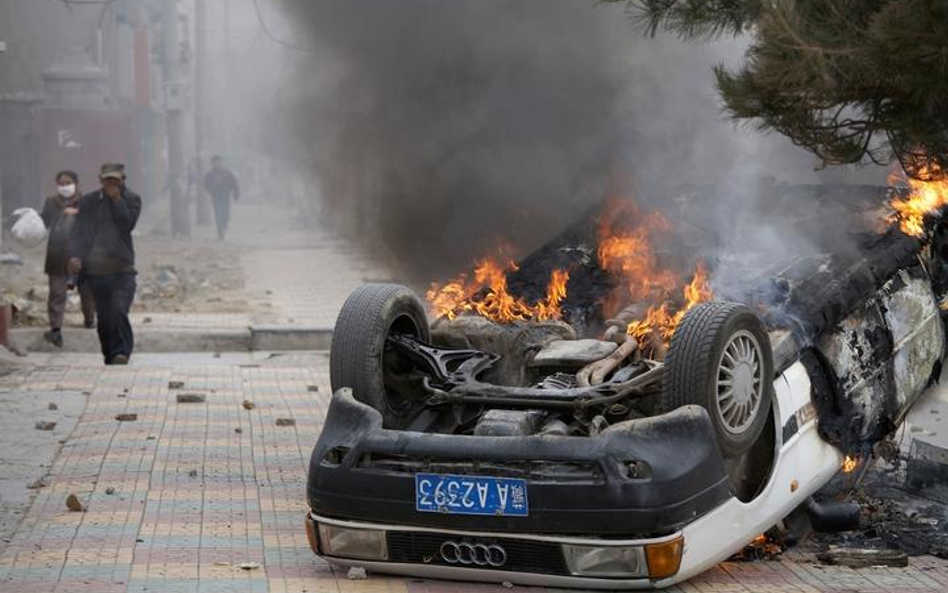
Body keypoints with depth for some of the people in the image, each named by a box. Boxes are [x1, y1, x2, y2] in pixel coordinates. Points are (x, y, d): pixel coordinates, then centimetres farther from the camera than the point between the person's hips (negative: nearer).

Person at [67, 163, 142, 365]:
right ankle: (111, 359, 19)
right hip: (95, 271, 3)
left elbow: (127, 225, -11)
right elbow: (78, 231, 6)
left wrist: (116, 199, -13)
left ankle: (121, 353, -15)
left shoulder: (132, 199, 3)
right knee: (103, 319, 7)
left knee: (118, 312, -22)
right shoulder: (88, 201, 10)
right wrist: (74, 256, -9)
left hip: (121, 270, -3)